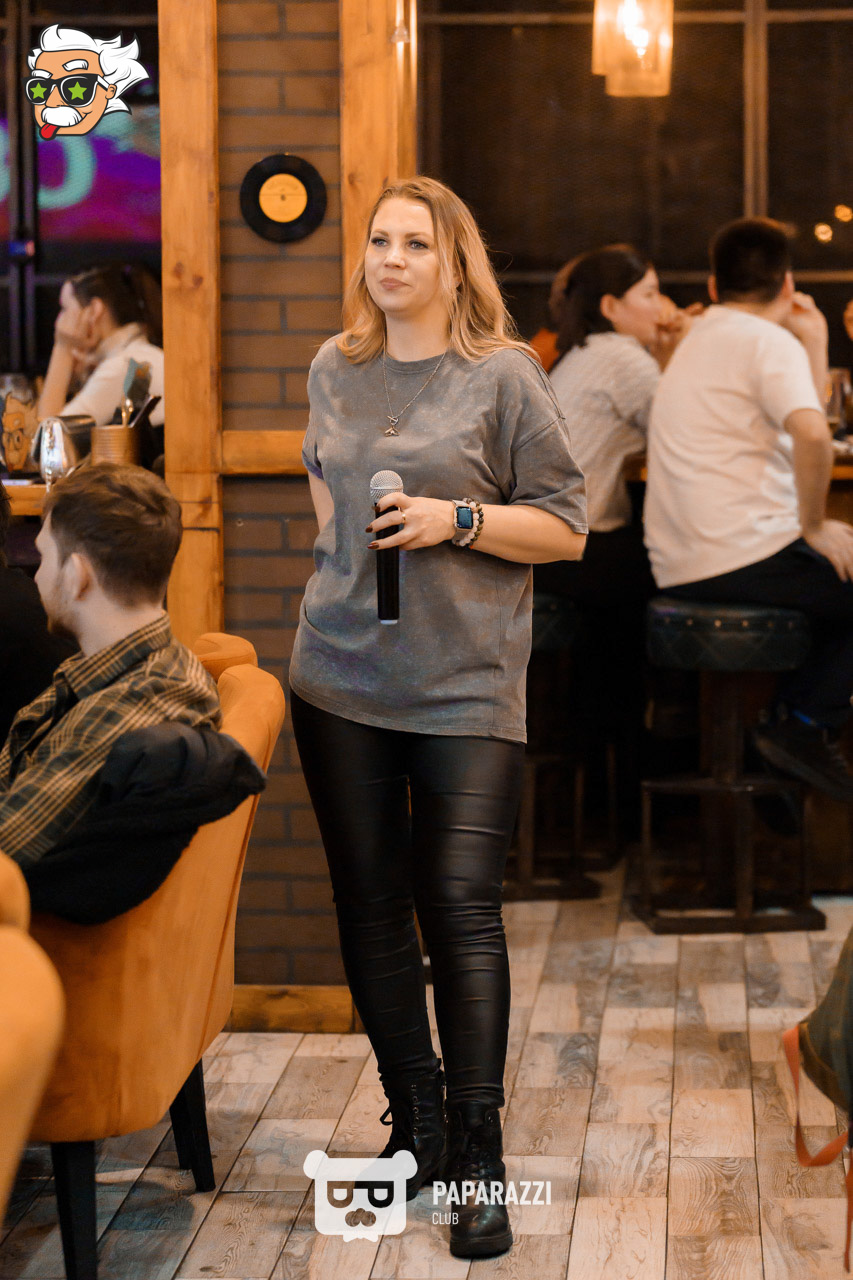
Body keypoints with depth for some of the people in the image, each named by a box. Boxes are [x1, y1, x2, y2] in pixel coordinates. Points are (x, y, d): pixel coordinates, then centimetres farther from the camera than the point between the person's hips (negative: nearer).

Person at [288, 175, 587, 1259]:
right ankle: (415, 1127, 20)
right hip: (341, 674, 5)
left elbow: (565, 528, -2)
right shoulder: (334, 369, 12)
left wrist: (455, 520, -14)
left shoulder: (503, 374, -2)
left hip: (466, 683, -4)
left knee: (461, 904, -9)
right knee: (369, 903, 7)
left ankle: (477, 1159, 0)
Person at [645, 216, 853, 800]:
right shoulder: (769, 340, -8)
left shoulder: (697, 342, 22)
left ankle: (785, 725, 22)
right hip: (745, 559, -9)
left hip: (679, 568, 9)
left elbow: (798, 427, 25)